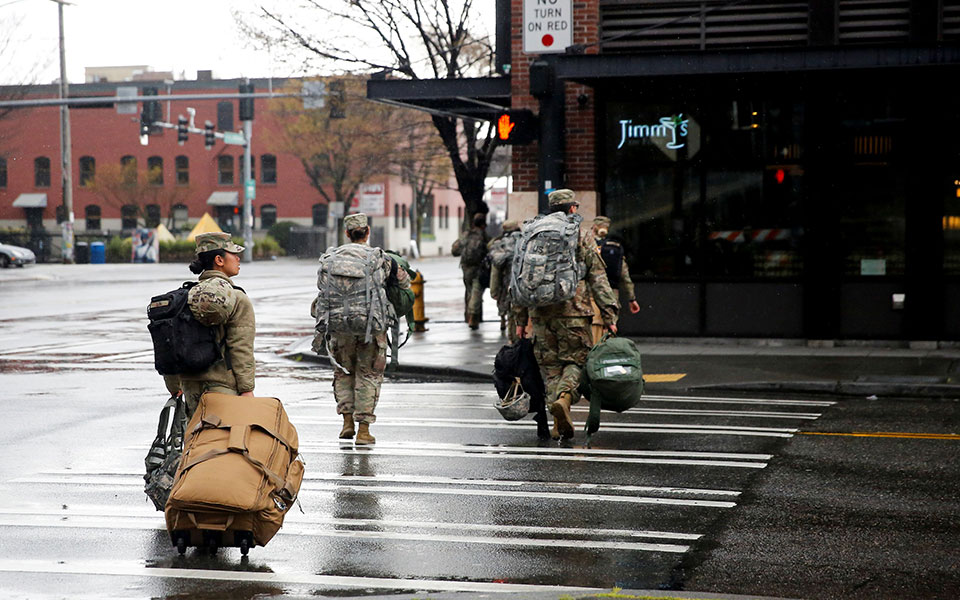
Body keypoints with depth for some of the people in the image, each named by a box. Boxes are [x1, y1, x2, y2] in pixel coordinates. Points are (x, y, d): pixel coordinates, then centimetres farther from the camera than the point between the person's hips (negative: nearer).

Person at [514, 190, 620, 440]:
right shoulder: (583, 237, 3)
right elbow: (598, 279, -1)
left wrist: (520, 320, 16)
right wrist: (609, 316, -1)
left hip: (540, 313, 3)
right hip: (573, 311, -3)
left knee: (551, 366, 9)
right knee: (575, 361, 5)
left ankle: (559, 424, 2)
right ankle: (564, 397, -23)